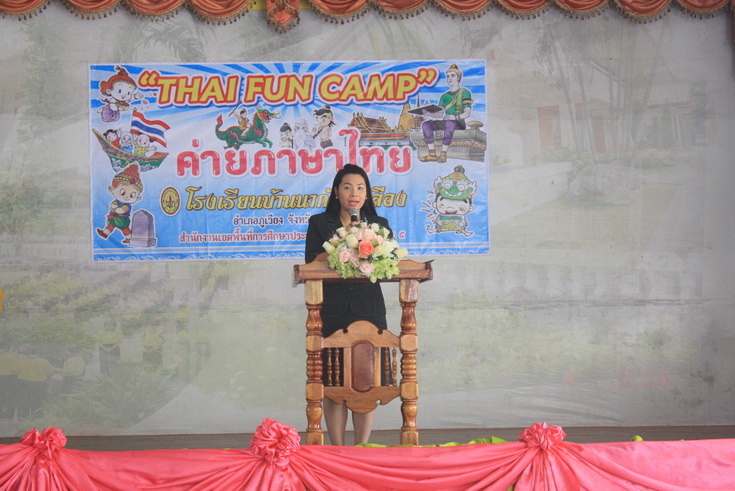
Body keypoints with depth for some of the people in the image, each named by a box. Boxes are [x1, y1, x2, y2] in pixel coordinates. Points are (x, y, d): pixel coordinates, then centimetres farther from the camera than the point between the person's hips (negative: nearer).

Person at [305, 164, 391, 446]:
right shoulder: (319, 223, 10)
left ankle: (362, 450, 7)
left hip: (369, 309, 2)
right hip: (332, 311, -1)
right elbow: (311, 263, 0)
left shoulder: (379, 225, 16)